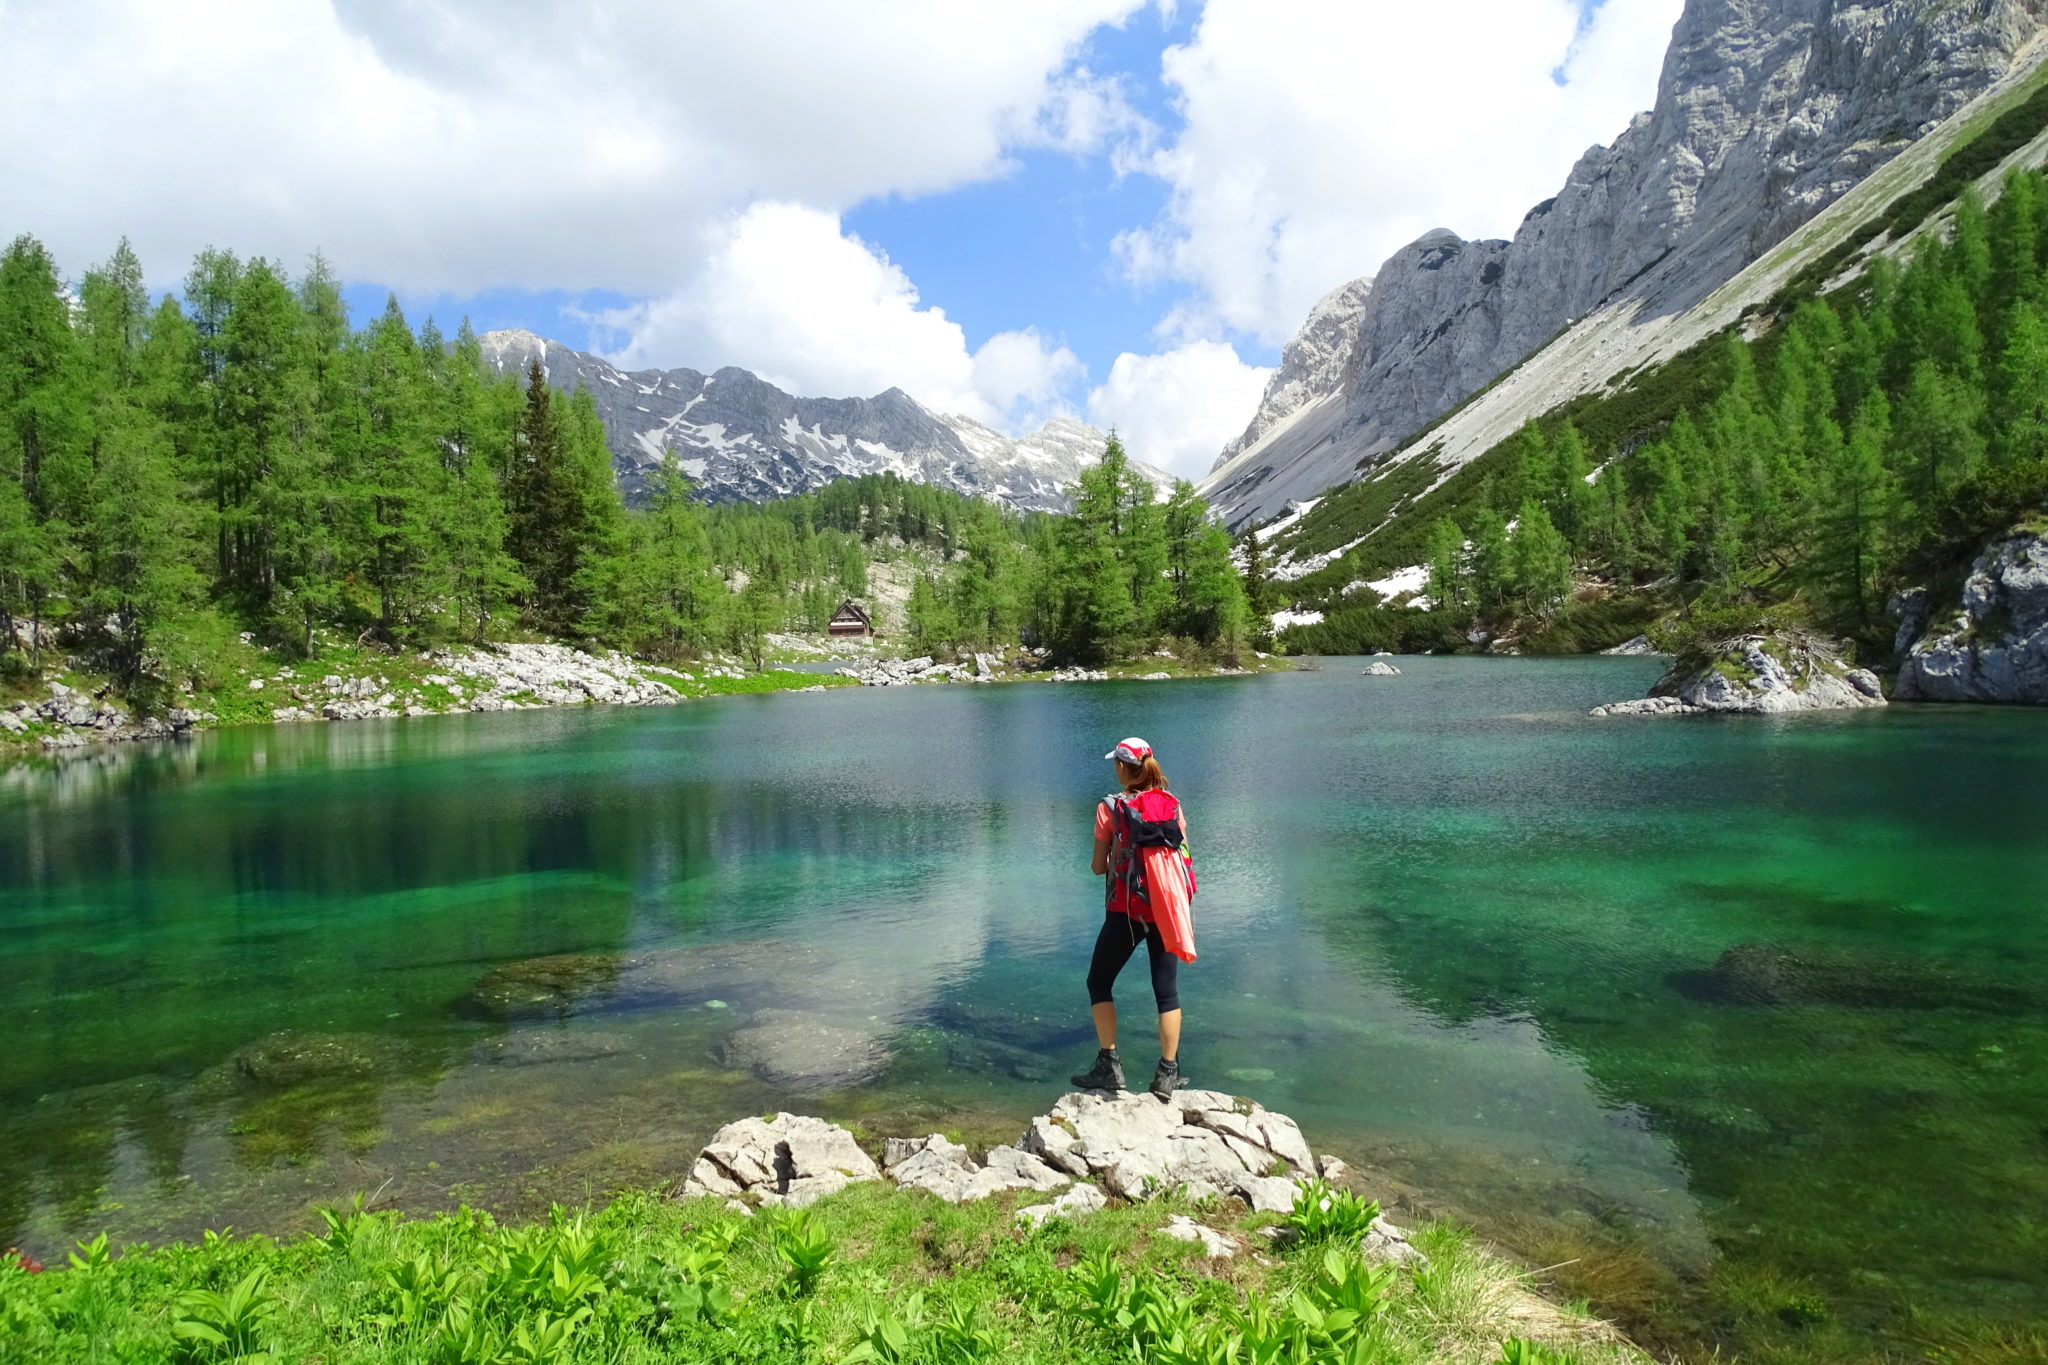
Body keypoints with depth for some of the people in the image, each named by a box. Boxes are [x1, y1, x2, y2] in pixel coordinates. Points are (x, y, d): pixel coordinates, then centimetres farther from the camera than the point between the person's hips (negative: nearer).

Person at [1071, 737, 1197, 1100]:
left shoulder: (1111, 808, -8)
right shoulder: (1173, 804, 3)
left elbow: (1098, 867, -4)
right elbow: (1181, 858, 7)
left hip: (1126, 910, -3)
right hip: (1167, 910, 4)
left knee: (1099, 983, 12)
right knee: (1167, 991, 9)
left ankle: (1109, 1065, 8)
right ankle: (1168, 1074, 10)